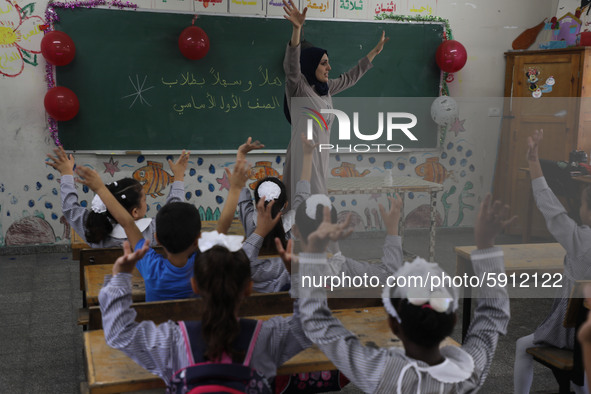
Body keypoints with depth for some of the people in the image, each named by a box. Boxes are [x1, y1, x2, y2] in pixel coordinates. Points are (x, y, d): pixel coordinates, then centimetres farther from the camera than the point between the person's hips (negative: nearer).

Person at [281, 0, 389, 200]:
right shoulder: (298, 87, -8)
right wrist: (297, 28, -42)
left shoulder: (325, 89, 14)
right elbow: (291, 65, -27)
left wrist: (375, 51, 34)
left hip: (320, 155, 8)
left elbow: (350, 77, 27)